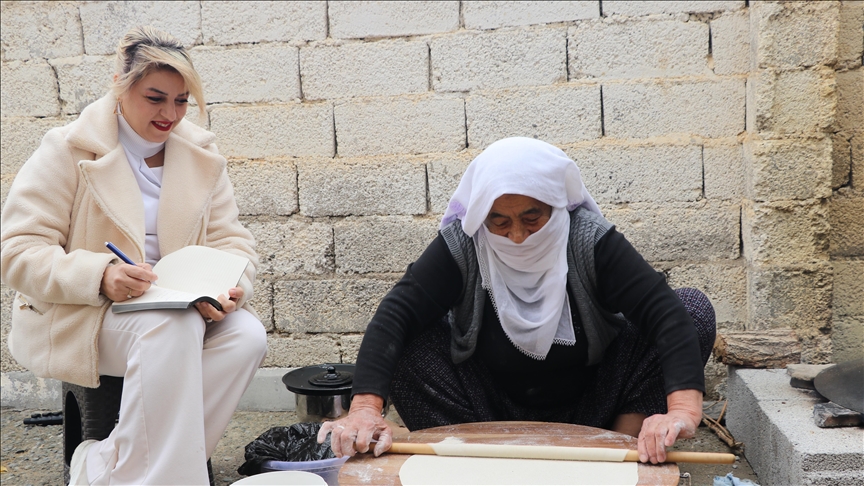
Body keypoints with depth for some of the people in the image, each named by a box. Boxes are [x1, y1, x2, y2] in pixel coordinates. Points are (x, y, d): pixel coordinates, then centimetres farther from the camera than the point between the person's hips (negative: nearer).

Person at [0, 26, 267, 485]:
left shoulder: (201, 154, 6)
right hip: (77, 317, -4)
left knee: (246, 335, -25)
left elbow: (231, 239, 4)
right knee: (172, 328, -35)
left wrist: (229, 287, -20)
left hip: (178, 306, 5)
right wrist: (101, 276, -29)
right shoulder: (67, 150, -6)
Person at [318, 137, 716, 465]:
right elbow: (394, 315, -27)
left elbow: (666, 313, -30)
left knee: (695, 308, -20)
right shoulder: (461, 246, -19)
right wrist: (365, 408, -41)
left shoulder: (590, 242, -21)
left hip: (587, 415, 0)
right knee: (406, 339, -26)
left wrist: (683, 408, -46)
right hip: (489, 413, 0)